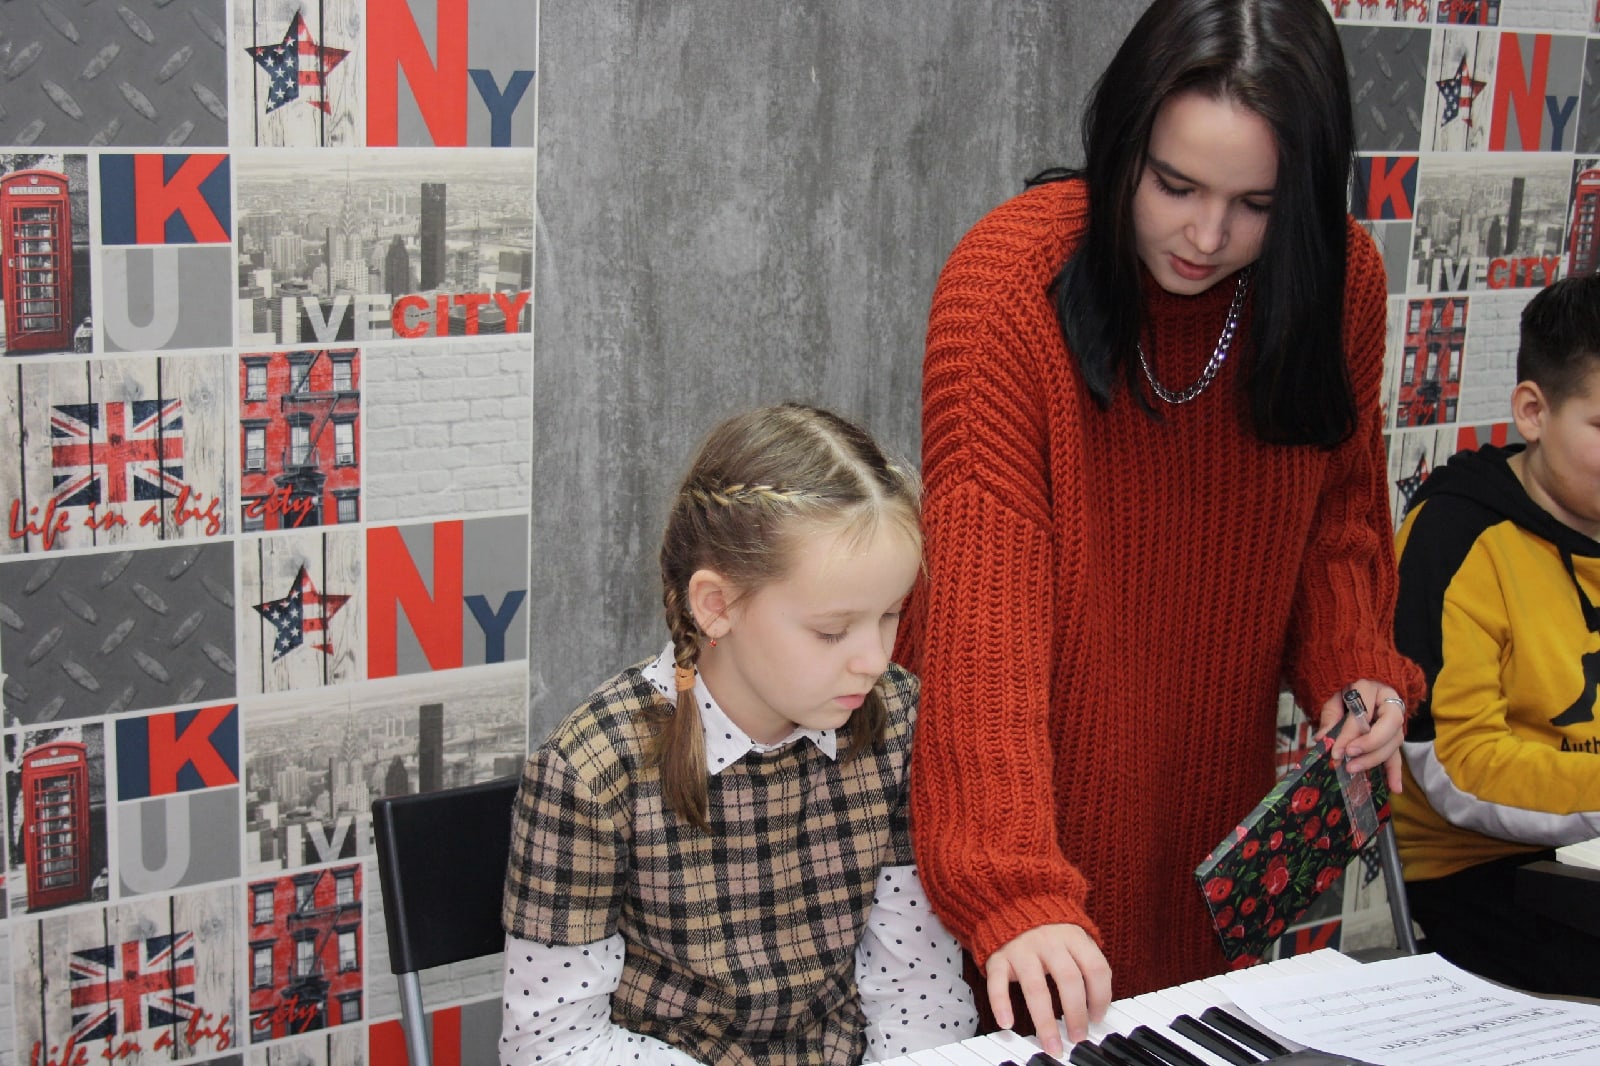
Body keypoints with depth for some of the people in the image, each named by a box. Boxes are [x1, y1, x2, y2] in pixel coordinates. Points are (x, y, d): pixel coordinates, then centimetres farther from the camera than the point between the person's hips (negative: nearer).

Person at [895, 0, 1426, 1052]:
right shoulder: (1009, 280, -23)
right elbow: (982, 594, -30)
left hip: (1215, 787, 4)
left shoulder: (1342, 279, -8)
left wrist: (1355, 667, -11)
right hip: (1033, 777, -4)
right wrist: (1015, 888, -38)